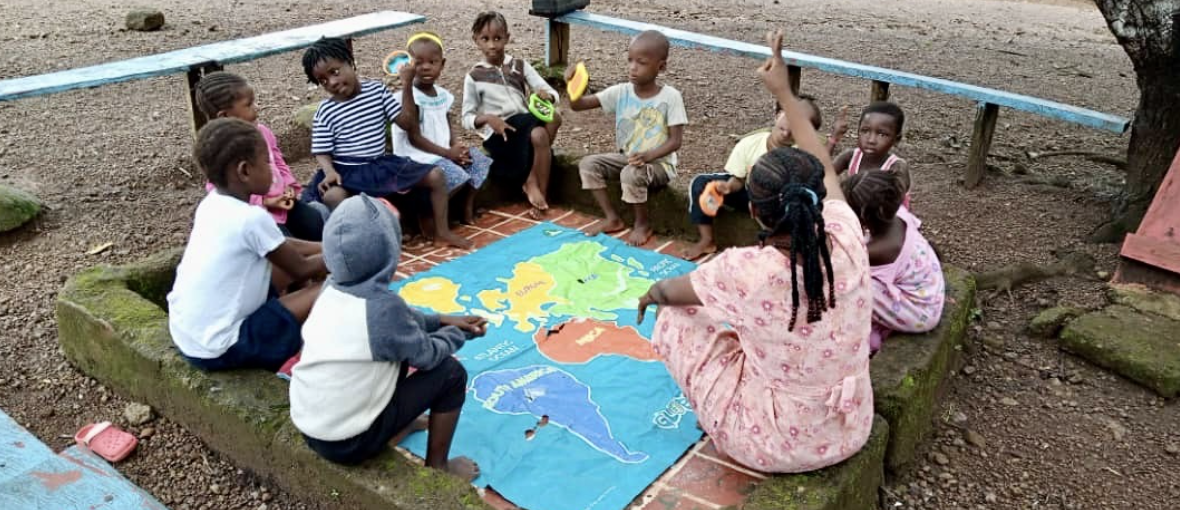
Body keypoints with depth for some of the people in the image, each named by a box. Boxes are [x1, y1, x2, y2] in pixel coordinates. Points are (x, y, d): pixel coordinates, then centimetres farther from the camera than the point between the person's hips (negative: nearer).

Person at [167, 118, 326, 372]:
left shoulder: (212, 203, 2)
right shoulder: (253, 218, -21)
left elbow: (282, 247, 14)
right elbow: (301, 269, -6)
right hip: (217, 349, -9)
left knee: (288, 260, 15)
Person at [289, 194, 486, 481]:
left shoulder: (332, 288, -2)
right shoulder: (382, 304, -24)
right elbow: (428, 355, -8)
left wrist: (442, 321, 12)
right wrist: (459, 333, 10)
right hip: (348, 442, -7)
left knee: (399, 348, 20)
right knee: (451, 372, 0)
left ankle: (398, 425, 32)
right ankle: (437, 467, 13)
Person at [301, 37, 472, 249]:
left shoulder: (377, 90, 1)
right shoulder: (325, 112, -5)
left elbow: (408, 123, -1)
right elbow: (322, 152, -4)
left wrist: (407, 86, -10)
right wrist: (330, 172, -27)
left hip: (381, 164, 4)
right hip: (347, 171, -3)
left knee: (435, 175, -3)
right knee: (332, 196, -39)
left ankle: (442, 230, 11)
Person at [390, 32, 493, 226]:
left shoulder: (443, 94, 9)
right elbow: (414, 139, -17)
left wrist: (457, 148, -7)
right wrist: (447, 153, -18)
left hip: (444, 153, 8)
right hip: (418, 157, -8)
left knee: (478, 160, -2)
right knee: (456, 175, -27)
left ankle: (467, 207, 9)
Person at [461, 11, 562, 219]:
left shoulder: (520, 66, 9)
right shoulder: (474, 77, 2)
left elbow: (553, 94, 5)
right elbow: (467, 118, 2)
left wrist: (546, 95, -20)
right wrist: (489, 118, -19)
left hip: (525, 126, 4)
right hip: (498, 134, -4)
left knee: (552, 116, -27)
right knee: (539, 135, -31)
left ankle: (532, 181, -14)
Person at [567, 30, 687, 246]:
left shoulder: (670, 97, -15)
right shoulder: (620, 92, -6)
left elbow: (675, 141, -16)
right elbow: (577, 105, -9)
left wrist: (648, 155, -32)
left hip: (659, 163, -5)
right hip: (626, 158, 5)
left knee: (631, 173, -35)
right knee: (588, 164, -13)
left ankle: (643, 223, -7)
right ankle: (612, 219, -2)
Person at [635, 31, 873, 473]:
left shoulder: (746, 271, -28)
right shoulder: (846, 242, -18)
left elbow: (669, 291, -5)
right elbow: (823, 168, 3)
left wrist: (651, 294, 19)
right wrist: (784, 92, 12)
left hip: (769, 444, -5)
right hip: (849, 433, 5)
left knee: (674, 321, 9)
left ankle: (720, 418, 29)